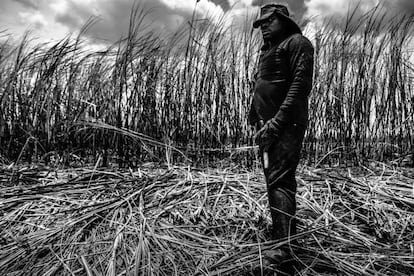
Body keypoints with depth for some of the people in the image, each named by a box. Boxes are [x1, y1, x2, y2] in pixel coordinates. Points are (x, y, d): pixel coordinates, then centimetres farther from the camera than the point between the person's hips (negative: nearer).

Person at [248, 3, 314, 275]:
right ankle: (287, 238, 24)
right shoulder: (268, 50, 25)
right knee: (277, 182, 12)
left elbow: (301, 84, -14)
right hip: (268, 127, 9)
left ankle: (285, 253, -14)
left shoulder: (297, 42, -1)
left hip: (286, 126, -9)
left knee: (279, 183, -16)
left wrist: (277, 122, -21)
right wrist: (258, 123, 14)